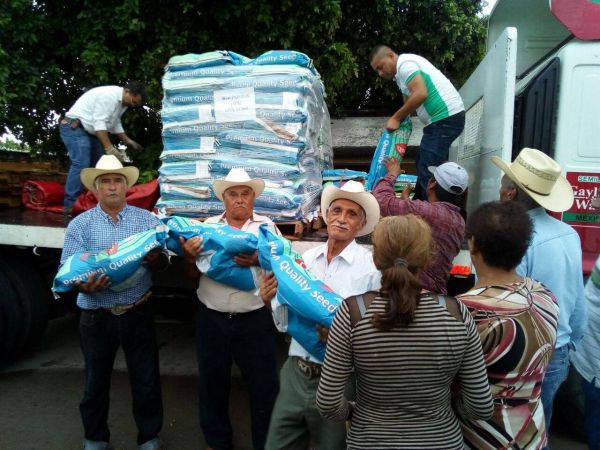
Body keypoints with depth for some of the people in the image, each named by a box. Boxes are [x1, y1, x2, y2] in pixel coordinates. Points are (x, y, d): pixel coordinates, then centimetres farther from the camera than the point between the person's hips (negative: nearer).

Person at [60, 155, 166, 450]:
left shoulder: (146, 219, 3)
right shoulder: (80, 224, 1)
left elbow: (164, 261, 1)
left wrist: (154, 258, -23)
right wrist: (84, 286, -26)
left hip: (138, 314, 0)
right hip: (97, 317, 0)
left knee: (146, 380, 10)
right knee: (96, 381, 16)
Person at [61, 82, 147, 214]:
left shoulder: (122, 102, 8)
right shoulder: (109, 95, -23)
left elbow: (115, 125, 17)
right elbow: (99, 123, -29)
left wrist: (128, 141, 10)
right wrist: (109, 148, -33)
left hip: (90, 130, 11)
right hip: (74, 127, -11)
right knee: (81, 164, -21)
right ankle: (70, 206, -21)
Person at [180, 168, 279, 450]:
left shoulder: (266, 226, 0)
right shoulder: (209, 225, 5)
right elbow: (194, 273, 6)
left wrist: (259, 261, -28)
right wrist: (189, 256, -15)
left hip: (255, 320, -2)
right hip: (211, 319, 2)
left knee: (263, 384, 8)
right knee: (212, 383, 17)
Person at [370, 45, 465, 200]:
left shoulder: (405, 63, -10)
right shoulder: (401, 72, 21)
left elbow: (420, 94, -22)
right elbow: (409, 103, 23)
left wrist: (396, 118, -13)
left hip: (446, 117, -11)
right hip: (444, 118, 11)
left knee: (428, 170, -11)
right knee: (423, 165, 18)